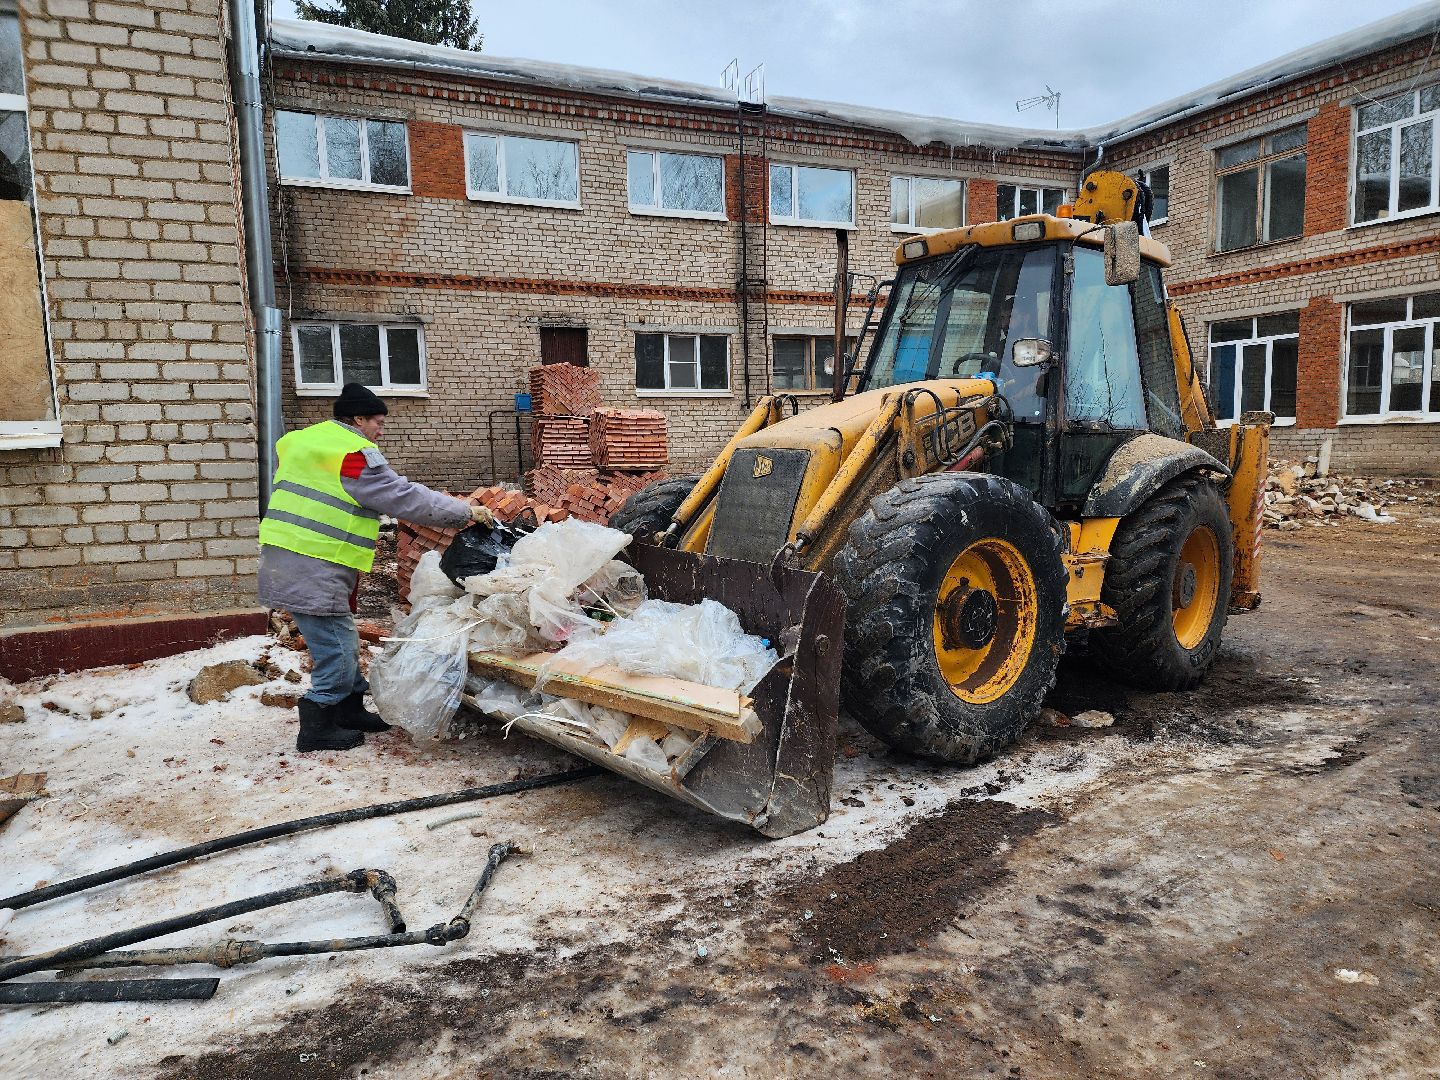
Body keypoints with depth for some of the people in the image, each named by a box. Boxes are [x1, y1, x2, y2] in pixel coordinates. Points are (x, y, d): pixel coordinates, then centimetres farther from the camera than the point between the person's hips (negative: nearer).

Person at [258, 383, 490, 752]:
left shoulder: (300, 440, 16)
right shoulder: (355, 454, -14)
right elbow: (405, 498, -14)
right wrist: (465, 511, -7)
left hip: (282, 561, 10)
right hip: (314, 573, -10)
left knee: (343, 643, 19)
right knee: (338, 650, 0)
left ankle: (351, 711, 31)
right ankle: (317, 729, 10)